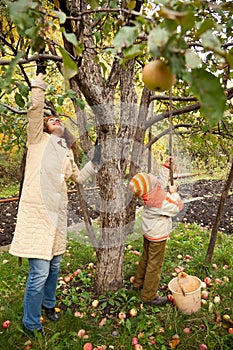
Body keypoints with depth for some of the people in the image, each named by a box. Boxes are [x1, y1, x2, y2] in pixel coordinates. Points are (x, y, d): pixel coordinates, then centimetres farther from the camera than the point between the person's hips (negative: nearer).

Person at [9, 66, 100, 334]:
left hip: (58, 213, 7)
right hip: (37, 212, -6)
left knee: (54, 266, 20)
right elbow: (35, 108, -11)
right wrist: (39, 79, -3)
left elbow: (78, 177, 28)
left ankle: (48, 303, 45)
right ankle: (31, 325, 18)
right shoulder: (38, 139, 2)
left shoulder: (67, 152, 18)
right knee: (39, 272, -4)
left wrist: (94, 162, 22)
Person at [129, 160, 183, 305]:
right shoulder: (161, 202, -32)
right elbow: (178, 207, -16)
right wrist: (173, 193, -5)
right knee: (155, 265, 5)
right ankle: (149, 296, 18)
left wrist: (166, 166, 10)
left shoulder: (150, 195, -9)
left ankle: (139, 282, 44)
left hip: (148, 232, 9)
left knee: (146, 258, 25)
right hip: (158, 236, -9)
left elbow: (161, 181, 10)